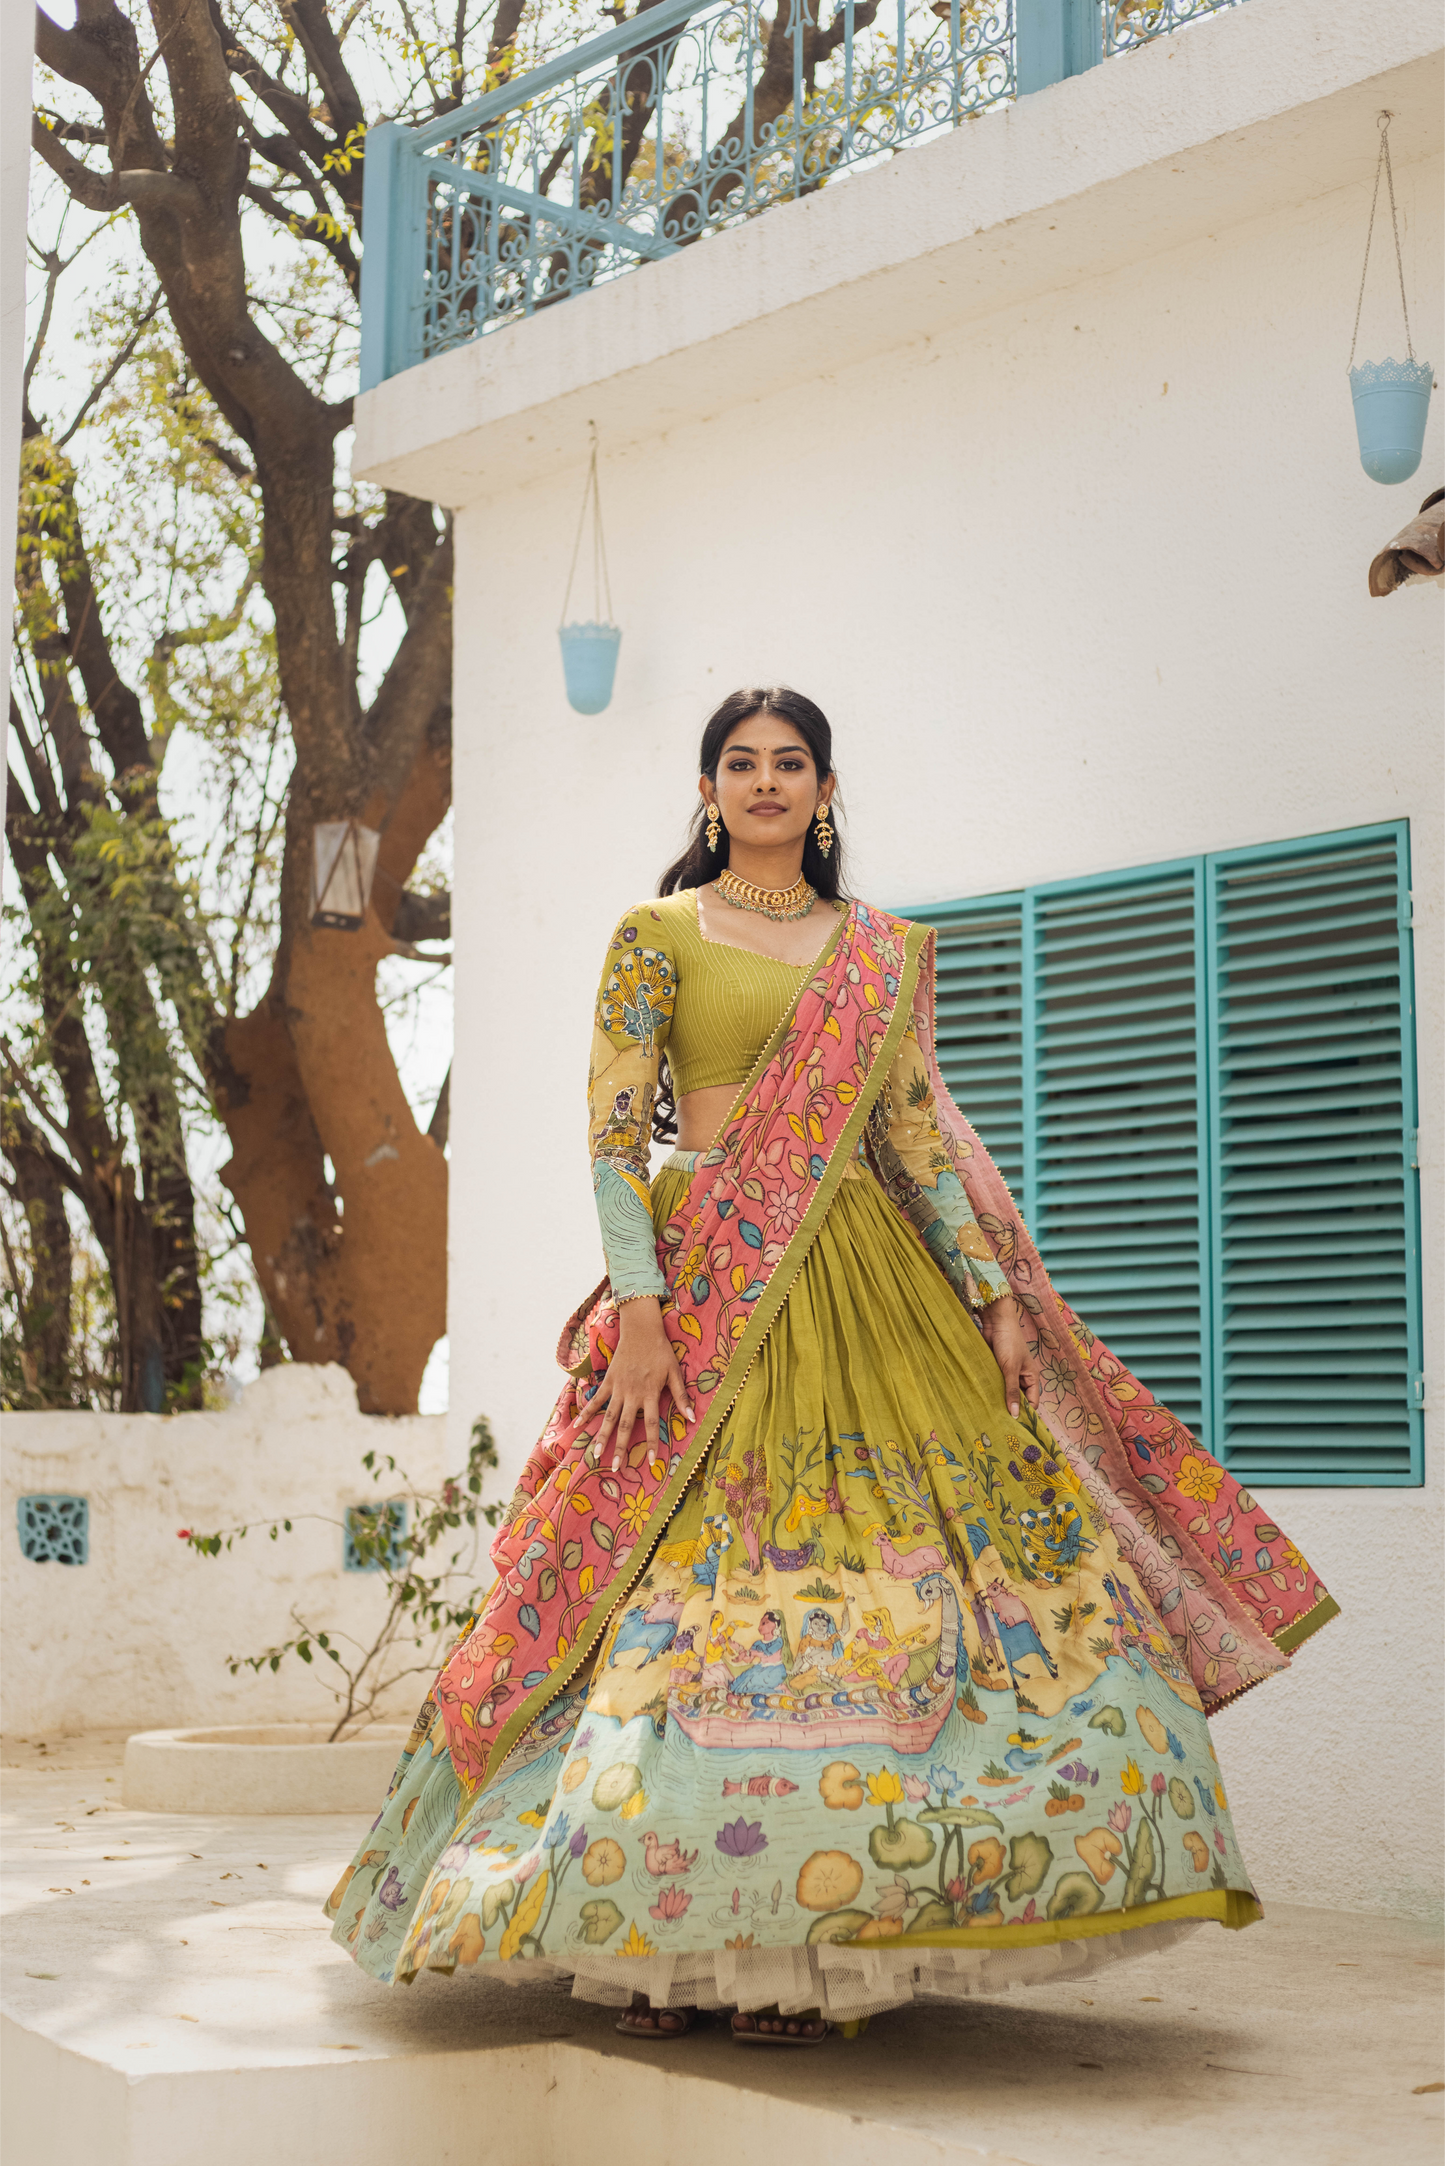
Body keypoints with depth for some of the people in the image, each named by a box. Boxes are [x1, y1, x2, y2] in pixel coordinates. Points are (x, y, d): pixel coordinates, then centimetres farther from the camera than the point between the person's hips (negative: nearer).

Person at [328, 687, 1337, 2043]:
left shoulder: (886, 953, 15)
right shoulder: (657, 936, 5)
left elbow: (918, 1137, 13)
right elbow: (613, 1129, -3)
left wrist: (998, 1299, 5)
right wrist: (639, 1307, -14)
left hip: (866, 1289, 4)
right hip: (708, 1288, -3)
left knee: (890, 1580, -4)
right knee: (702, 1580, -8)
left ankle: (808, 1944, 3)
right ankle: (657, 1946, 1)